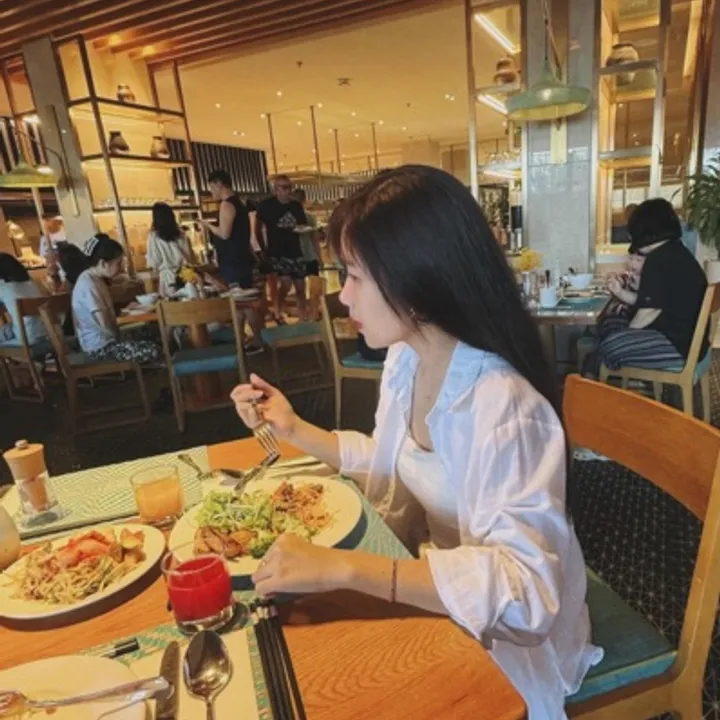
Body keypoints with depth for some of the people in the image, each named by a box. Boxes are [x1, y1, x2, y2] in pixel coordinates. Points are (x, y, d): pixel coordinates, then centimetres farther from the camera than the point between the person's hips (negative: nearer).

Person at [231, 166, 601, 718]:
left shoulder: (503, 404, -31)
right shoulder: (404, 361, -6)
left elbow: (522, 588, -36)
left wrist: (342, 567, -41)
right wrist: (293, 429, 2)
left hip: (503, 640, -6)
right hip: (431, 595, 6)